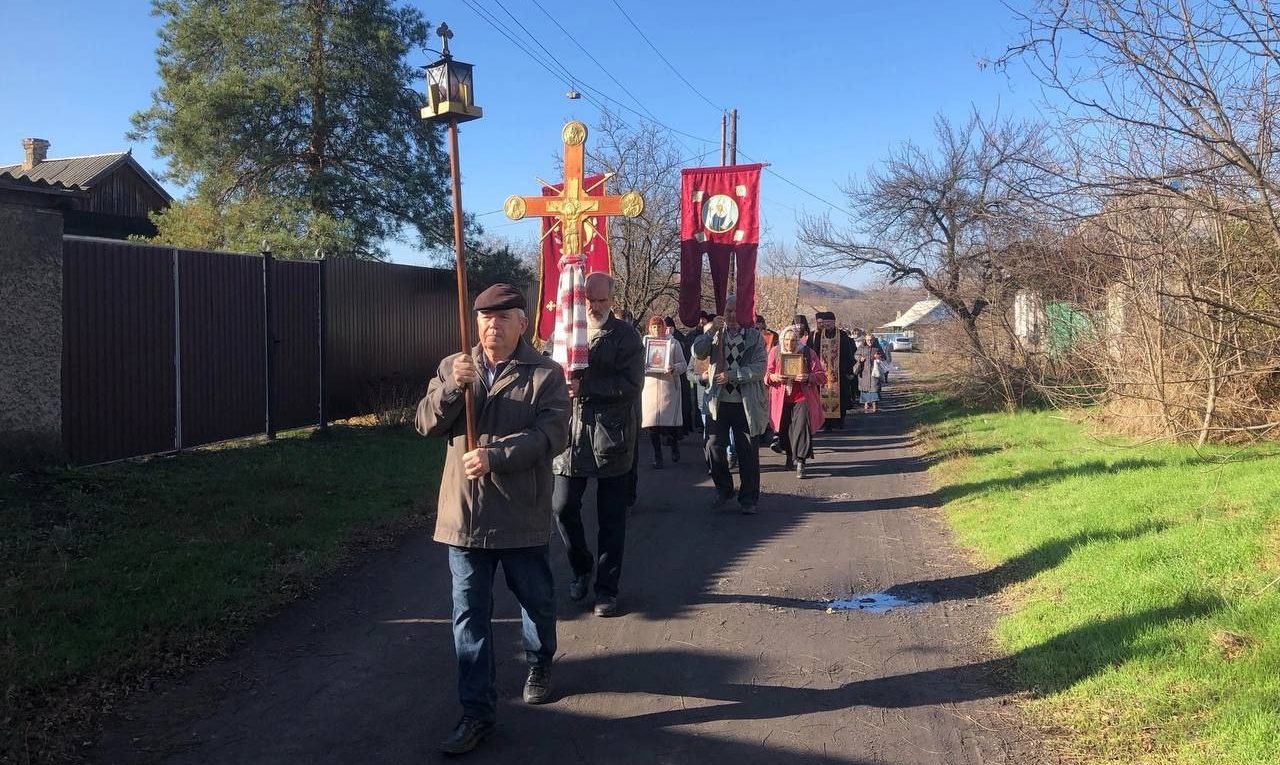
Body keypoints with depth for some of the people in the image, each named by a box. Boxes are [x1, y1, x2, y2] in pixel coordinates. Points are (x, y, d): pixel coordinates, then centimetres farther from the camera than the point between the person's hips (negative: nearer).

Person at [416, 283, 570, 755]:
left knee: (536, 600, 17)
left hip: (522, 514, -2)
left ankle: (539, 663, 46)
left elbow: (552, 435, -16)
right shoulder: (452, 368, 7)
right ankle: (477, 712, 14)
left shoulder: (546, 375, -6)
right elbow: (427, 424, -1)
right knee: (470, 614, 5)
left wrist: (495, 456, -27)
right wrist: (452, 388, -19)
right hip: (465, 513, 2)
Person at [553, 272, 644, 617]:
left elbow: (631, 383, -14)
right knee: (563, 507, 3)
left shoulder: (626, 336, -4)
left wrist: (584, 386, -20)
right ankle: (582, 567, 29)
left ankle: (607, 587, 20)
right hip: (571, 433, 3)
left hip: (611, 437, -3)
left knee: (611, 518, 6)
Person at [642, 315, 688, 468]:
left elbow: (683, 365, 5)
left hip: (669, 387, -2)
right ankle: (657, 456, 10)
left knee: (670, 422, -7)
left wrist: (673, 369, -16)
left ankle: (674, 445, 24)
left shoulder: (673, 343, 7)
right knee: (651, 423, -2)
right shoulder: (644, 343, 13)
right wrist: (641, 368, -11)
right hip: (650, 387, 2)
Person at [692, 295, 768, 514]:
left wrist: (731, 375, -19)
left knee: (748, 451, 4)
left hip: (746, 403, -2)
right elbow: (697, 353, -8)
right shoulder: (716, 334, 6)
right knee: (714, 447, 4)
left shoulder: (754, 336, -1)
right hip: (719, 402, 2)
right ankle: (724, 490, 25)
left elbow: (759, 368, -10)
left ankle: (748, 498, 16)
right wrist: (712, 331, -19)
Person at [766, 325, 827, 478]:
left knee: (801, 427, -15)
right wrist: (774, 377, -19)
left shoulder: (808, 353, -2)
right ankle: (789, 457, 28)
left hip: (802, 397, -2)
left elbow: (821, 375, -3)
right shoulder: (775, 352, 4)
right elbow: (766, 375, 5)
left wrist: (808, 377, -24)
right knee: (784, 429, 7)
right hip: (781, 399, 2)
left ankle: (800, 462, -13)